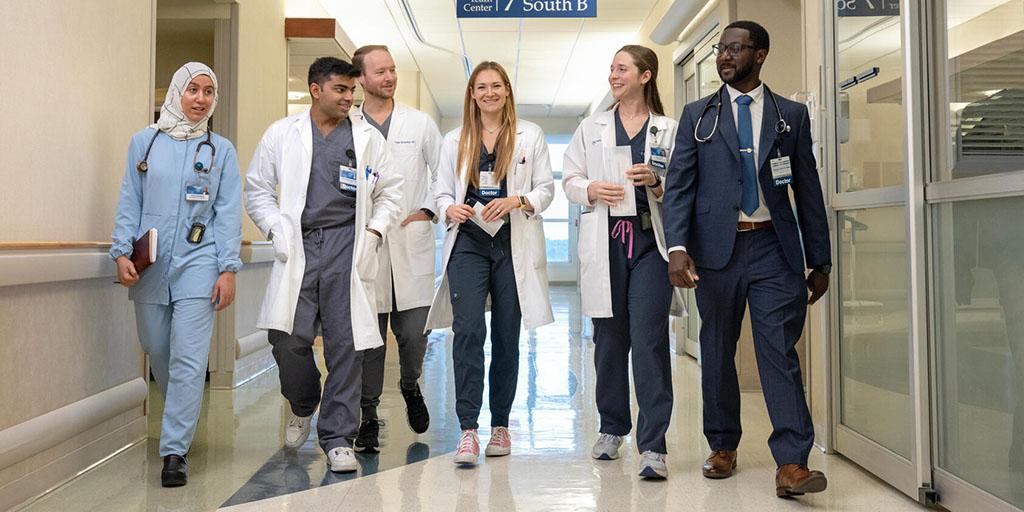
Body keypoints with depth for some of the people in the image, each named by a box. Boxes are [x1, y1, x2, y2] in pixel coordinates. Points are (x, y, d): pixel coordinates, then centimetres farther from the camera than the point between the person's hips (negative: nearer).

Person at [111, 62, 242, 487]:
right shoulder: (144, 142, 9)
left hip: (197, 264, -2)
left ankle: (175, 451, -2)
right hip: (149, 266, 2)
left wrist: (228, 269, -5)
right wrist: (122, 252, -4)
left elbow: (229, 213, 2)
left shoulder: (221, 150, 6)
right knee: (156, 352, 11)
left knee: (188, 360, -8)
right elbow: (129, 202, 8)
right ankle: (183, 421, 37)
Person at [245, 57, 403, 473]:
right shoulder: (282, 133, 10)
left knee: (345, 344, -3)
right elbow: (257, 189, 13)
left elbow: (389, 191, 16)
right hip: (298, 247, 0)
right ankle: (303, 406, 27)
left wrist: (374, 232, 2)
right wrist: (276, 230, -2)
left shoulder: (368, 137, 10)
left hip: (347, 247, 0)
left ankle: (338, 438, 8)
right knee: (288, 338, -5)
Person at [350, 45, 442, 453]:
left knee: (413, 331, 1)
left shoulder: (420, 124, 10)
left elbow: (445, 174, 14)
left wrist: (427, 211, 2)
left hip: (411, 242, 1)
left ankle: (410, 386, 32)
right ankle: (368, 416, 15)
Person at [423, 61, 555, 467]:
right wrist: (450, 209, -11)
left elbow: (546, 189, 6)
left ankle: (500, 424, 18)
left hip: (513, 245, 0)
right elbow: (442, 193, 12)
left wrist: (516, 201, -14)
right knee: (468, 331, -15)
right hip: (468, 242, 0)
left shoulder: (530, 135, 10)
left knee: (506, 336, 6)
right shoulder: (454, 140, 14)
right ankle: (468, 429, -11)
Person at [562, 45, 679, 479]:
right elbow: (569, 179, 12)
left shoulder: (669, 131, 7)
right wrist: (590, 190, -8)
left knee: (649, 339, -8)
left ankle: (653, 444, -3)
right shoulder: (591, 127, 14)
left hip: (650, 242, -2)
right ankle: (612, 427, 26)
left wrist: (656, 184, -13)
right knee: (609, 338, 9)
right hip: (604, 242, 2)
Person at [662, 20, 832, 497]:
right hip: (717, 248, 1)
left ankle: (791, 463, -5)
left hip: (774, 248, -1)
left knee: (780, 352, -7)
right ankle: (722, 447, 24)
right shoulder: (697, 115, 8)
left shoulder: (792, 115, 9)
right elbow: (678, 185, 1)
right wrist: (677, 248, -13)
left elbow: (808, 190, 9)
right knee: (717, 352, 10)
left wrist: (820, 260, 7)